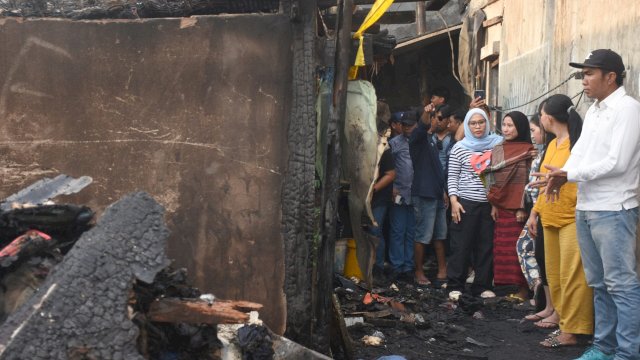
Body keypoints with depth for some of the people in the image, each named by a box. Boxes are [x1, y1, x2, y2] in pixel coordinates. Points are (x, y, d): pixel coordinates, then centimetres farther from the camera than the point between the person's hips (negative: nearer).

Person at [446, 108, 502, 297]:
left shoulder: (496, 144, 5)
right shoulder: (459, 147, 0)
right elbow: (452, 177, 1)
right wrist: (454, 201, -7)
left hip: (489, 204, 2)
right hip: (465, 203, -2)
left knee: (487, 246, 6)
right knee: (461, 246, 1)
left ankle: (483, 286, 16)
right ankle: (455, 285, 10)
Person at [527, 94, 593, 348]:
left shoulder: (578, 142, -10)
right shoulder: (553, 144, 16)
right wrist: (535, 212, 21)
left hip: (572, 218, -9)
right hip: (551, 218, 9)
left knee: (571, 273, -7)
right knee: (554, 272, 14)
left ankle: (570, 331, -4)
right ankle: (561, 316, 26)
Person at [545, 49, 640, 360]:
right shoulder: (592, 112, 16)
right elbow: (579, 152, 12)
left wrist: (569, 175, -15)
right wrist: (561, 176, -8)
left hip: (613, 210, -9)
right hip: (585, 208, 9)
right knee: (598, 283, 14)